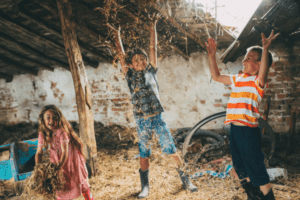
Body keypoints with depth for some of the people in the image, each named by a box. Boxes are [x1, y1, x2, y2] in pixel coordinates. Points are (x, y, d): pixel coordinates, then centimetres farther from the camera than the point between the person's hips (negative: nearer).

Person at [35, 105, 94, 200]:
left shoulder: (61, 132, -28)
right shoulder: (42, 134, -12)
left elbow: (65, 152, -29)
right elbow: (39, 153, -8)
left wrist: (59, 167, -36)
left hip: (71, 159, -4)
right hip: (57, 162, 4)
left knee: (82, 185, 12)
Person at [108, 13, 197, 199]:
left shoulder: (151, 71, 4)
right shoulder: (131, 75, 4)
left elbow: (154, 48, 1)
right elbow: (121, 55, 2)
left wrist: (153, 26, -1)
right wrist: (117, 36, -1)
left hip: (158, 118, 0)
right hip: (142, 121, 1)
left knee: (172, 150, 2)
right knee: (144, 154, 8)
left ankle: (185, 178, 17)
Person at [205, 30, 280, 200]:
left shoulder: (258, 81, -10)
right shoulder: (238, 79, 13)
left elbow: (263, 74, -34)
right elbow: (216, 76, 21)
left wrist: (265, 49, -47)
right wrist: (212, 55, 14)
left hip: (249, 130, -8)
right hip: (235, 130, 8)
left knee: (257, 172, 1)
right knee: (242, 170, 21)